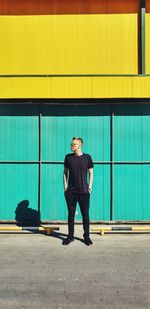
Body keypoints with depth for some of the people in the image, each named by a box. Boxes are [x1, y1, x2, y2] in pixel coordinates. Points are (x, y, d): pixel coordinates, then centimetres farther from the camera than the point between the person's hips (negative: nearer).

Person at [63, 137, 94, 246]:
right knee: (71, 214, 8)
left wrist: (90, 187, 0)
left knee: (85, 214, 6)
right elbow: (65, 172, 10)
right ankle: (70, 236, 21)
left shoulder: (87, 157, 0)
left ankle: (86, 236, 19)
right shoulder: (68, 157, 3)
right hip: (71, 191, 1)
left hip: (84, 191, -1)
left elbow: (91, 173, 7)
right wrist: (65, 186, 3)